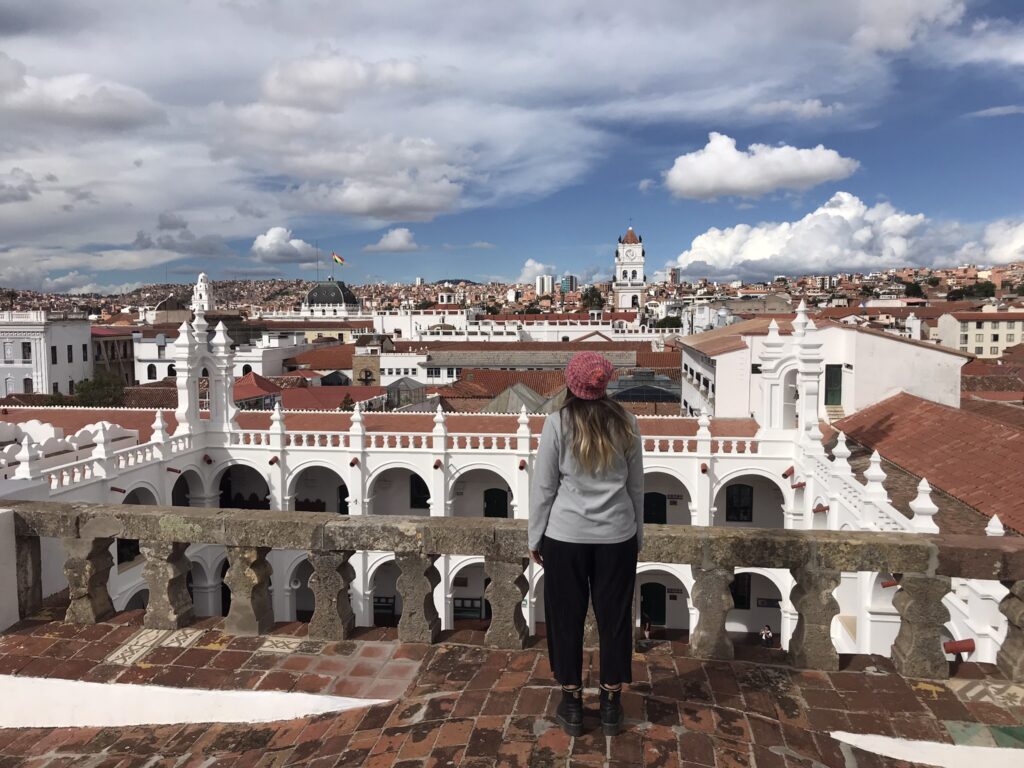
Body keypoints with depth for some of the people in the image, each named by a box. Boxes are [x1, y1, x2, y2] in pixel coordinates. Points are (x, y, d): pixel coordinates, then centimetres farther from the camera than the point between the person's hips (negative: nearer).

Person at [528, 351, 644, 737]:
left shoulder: (557, 423, -9)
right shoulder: (626, 423, -1)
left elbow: (543, 487, -6)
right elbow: (636, 485, 6)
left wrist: (535, 537, 5)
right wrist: (638, 533, 18)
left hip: (565, 537, -2)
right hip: (617, 536, 2)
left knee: (566, 618, 11)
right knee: (614, 617, 13)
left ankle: (572, 705, 21)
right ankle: (611, 704, 23)